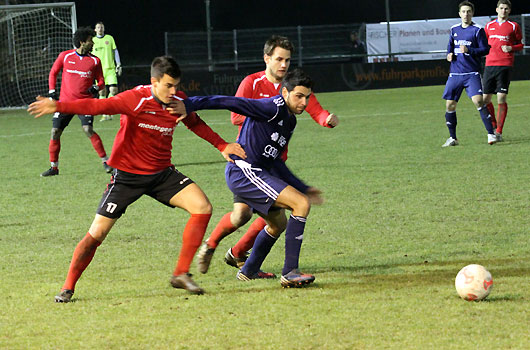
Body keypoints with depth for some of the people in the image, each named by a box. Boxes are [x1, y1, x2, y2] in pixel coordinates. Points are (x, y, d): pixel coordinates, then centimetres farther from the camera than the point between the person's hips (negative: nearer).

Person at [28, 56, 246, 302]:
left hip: (161, 173, 5)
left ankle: (181, 274, -3)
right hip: (127, 175, -5)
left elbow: (196, 124, 18)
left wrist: (222, 146, 16)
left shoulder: (179, 101, -4)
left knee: (202, 207, -12)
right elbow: (97, 106, -30)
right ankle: (68, 288, 11)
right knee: (97, 233, -8)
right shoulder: (136, 100, -21)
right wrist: (58, 106, -42)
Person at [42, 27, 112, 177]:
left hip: (85, 101, -2)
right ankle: (54, 167, 12)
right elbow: (53, 73, 13)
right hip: (65, 101, 2)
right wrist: (52, 92, 5)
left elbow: (100, 80, 9)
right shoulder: (65, 56, 1)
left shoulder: (94, 61, 2)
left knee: (88, 130, -20)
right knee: (55, 132, -2)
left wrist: (96, 88, -13)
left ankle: (105, 161, -10)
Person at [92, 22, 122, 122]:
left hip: (110, 68, 0)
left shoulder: (109, 38, 9)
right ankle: (104, 114, 0)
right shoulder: (92, 40, 10)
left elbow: (115, 51, 11)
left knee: (113, 90, -11)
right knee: (102, 92, -4)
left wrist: (118, 65, 4)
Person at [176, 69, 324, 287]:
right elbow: (232, 103, -21)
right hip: (244, 172, -11)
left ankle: (249, 271, 44)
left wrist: (303, 188, 25)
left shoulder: (290, 120, 16)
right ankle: (290, 273, -18)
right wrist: (189, 105, -28)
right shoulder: (273, 108, -14)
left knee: (279, 223, 28)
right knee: (301, 204, -18)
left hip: (254, 174, 11)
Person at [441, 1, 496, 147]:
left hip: (472, 73, -5)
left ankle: (491, 134, -14)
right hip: (455, 73, 5)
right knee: (450, 105, 3)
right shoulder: (454, 29, 13)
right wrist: (449, 54, 6)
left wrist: (468, 50, -19)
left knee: (478, 101, -19)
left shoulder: (477, 30, -3)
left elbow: (485, 49, -7)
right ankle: (452, 138, 17)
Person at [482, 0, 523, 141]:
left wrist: (511, 48, -9)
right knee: (485, 98, 1)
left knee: (502, 98, -10)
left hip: (505, 65, -3)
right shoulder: (489, 26, 15)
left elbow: (520, 45, 10)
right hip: (490, 65, 3)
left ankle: (499, 132, -7)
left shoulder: (513, 26, 6)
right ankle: (493, 126, 21)